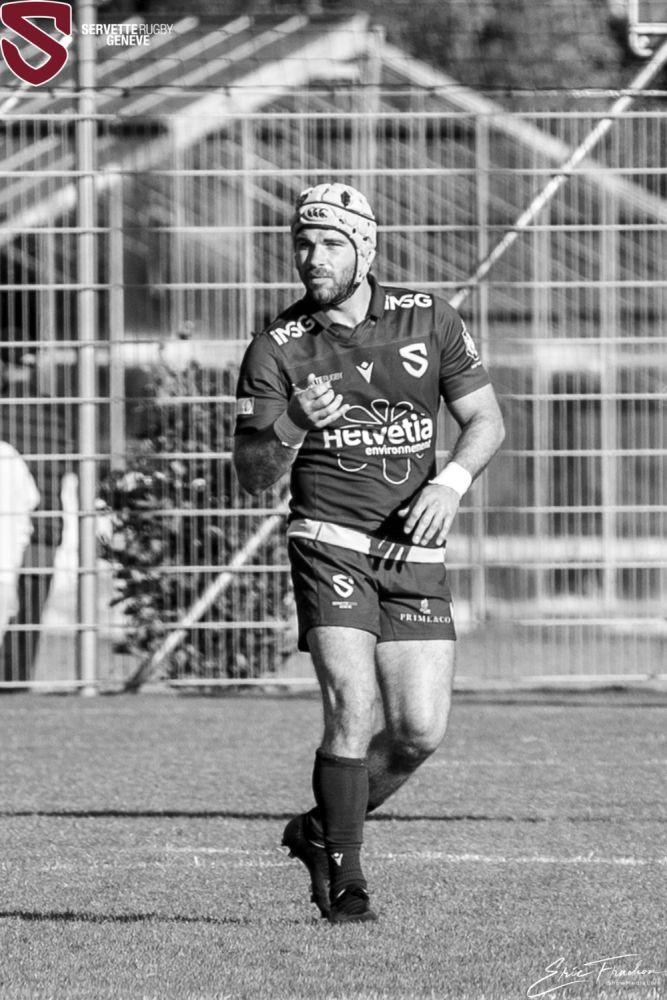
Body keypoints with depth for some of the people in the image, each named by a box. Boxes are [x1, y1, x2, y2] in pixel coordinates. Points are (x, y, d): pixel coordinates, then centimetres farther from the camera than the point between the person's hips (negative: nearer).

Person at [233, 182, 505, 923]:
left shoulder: (428, 320, 3)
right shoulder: (277, 349, -3)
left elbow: (485, 421, 8)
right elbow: (251, 476, -4)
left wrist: (450, 482, -11)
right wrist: (293, 425, -24)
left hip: (415, 553, 3)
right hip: (330, 546, -3)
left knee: (420, 730, -3)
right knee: (352, 709, -17)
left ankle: (322, 832, 21)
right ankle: (345, 877, -3)